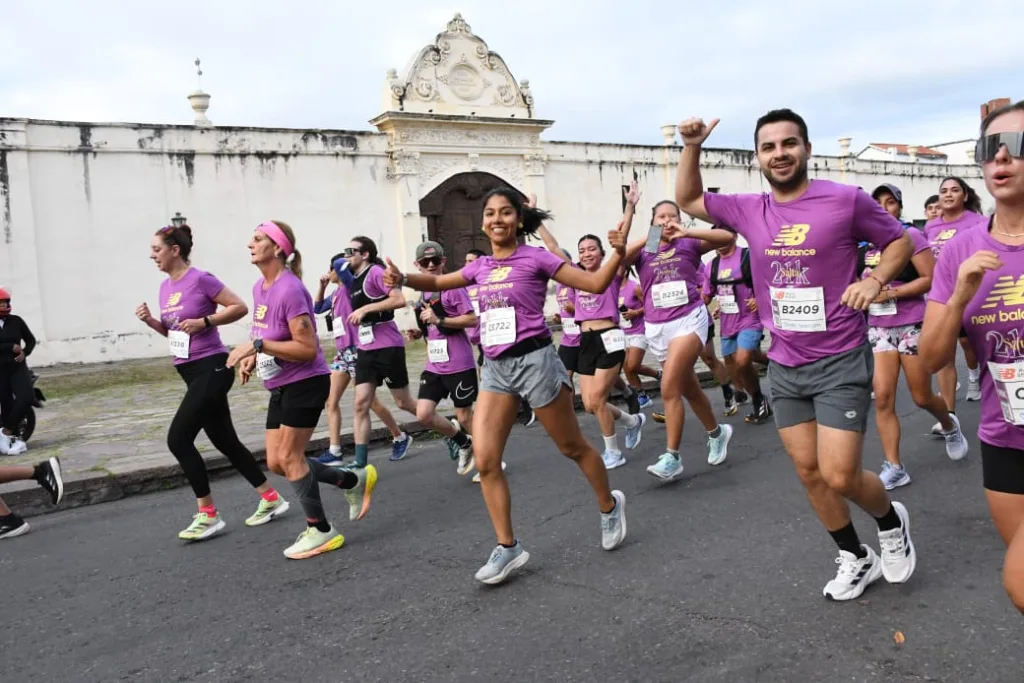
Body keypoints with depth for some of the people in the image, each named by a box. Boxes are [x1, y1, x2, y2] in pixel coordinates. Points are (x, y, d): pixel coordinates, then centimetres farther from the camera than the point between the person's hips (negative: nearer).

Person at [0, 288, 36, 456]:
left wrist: (25, 352, -4)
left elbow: (31, 339, 14)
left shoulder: (16, 321, 4)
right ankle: (17, 439, 11)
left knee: (26, 399, -15)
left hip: (18, 367, 1)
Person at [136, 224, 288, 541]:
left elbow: (239, 307, -12)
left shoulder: (201, 279, -13)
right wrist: (151, 321, 2)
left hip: (212, 369, -9)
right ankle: (271, 498, 22)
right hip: (191, 372, 9)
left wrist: (204, 321, -19)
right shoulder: (165, 287, 11)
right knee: (224, 441, 12)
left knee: (178, 438, -12)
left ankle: (208, 514, -2)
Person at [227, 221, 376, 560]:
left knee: (289, 457, -3)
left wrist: (257, 346, -27)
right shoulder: (259, 287, 7)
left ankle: (321, 531, 14)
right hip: (280, 387, 9)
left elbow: (308, 349, -25)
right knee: (276, 462, 10)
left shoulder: (290, 290, -22)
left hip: (305, 384, -9)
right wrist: (253, 357, 2)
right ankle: (354, 480, 24)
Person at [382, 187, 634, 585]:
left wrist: (620, 248, -20)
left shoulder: (535, 258, -5)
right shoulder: (481, 267, 10)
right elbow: (439, 282, 24)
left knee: (573, 448, 10)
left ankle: (610, 506, 37)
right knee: (485, 461, -4)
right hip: (495, 368, 5)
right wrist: (404, 279, 5)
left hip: (534, 361, -5)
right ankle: (507, 547, 8)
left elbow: (596, 284, -6)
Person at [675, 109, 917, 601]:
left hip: (839, 361, -5)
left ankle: (892, 521, 27)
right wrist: (692, 147, 3)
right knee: (809, 473, 10)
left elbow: (900, 240, 3)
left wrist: (876, 279, -15)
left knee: (839, 476, -7)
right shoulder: (749, 211, 3)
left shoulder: (845, 199, -10)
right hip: (784, 366, 5)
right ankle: (855, 558, 31)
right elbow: (688, 200, 16)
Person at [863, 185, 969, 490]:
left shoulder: (911, 235, -8)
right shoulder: (864, 243, 6)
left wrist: (892, 292, -20)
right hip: (878, 328, 4)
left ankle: (949, 426, 42)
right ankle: (893, 467, -1)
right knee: (882, 398, -7)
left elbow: (931, 278, -13)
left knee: (922, 397, 8)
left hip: (912, 325, -3)